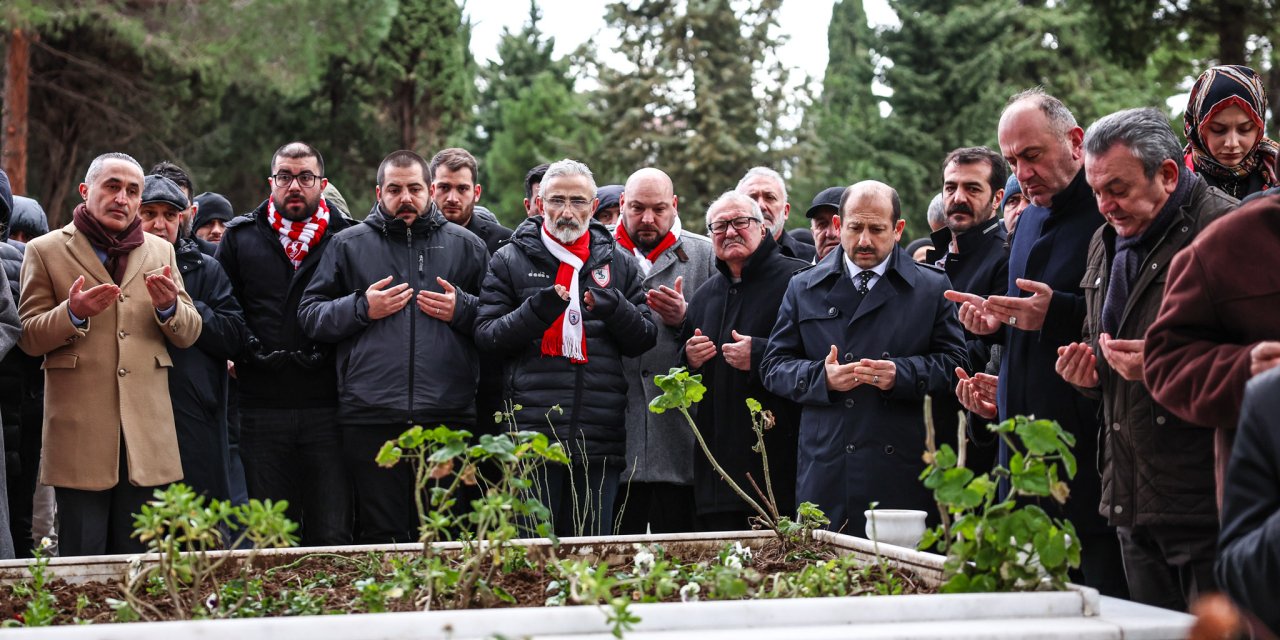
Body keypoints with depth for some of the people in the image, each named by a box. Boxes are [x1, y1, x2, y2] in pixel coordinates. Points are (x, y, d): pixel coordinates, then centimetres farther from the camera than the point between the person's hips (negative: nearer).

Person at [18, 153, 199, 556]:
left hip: (145, 431, 3)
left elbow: (189, 334, 12)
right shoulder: (46, 251, 5)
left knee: (137, 558, 8)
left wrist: (169, 307, -10)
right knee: (81, 559, -1)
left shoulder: (160, 252, 15)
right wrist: (73, 314, -18)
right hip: (79, 434, -3)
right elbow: (29, 337, 1)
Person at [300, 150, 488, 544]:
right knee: (380, 534, 1)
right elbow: (309, 315, 8)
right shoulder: (348, 245, 12)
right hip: (371, 419, -1)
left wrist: (462, 309, -4)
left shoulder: (465, 245, 14)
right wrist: (361, 308, -5)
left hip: (448, 416, 1)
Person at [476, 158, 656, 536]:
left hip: (600, 436, 2)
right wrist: (535, 312, -15)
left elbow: (645, 340, 12)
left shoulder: (620, 264, 15)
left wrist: (616, 310, -8)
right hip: (532, 431, -2)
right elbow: (485, 336, 2)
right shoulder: (510, 261, 8)